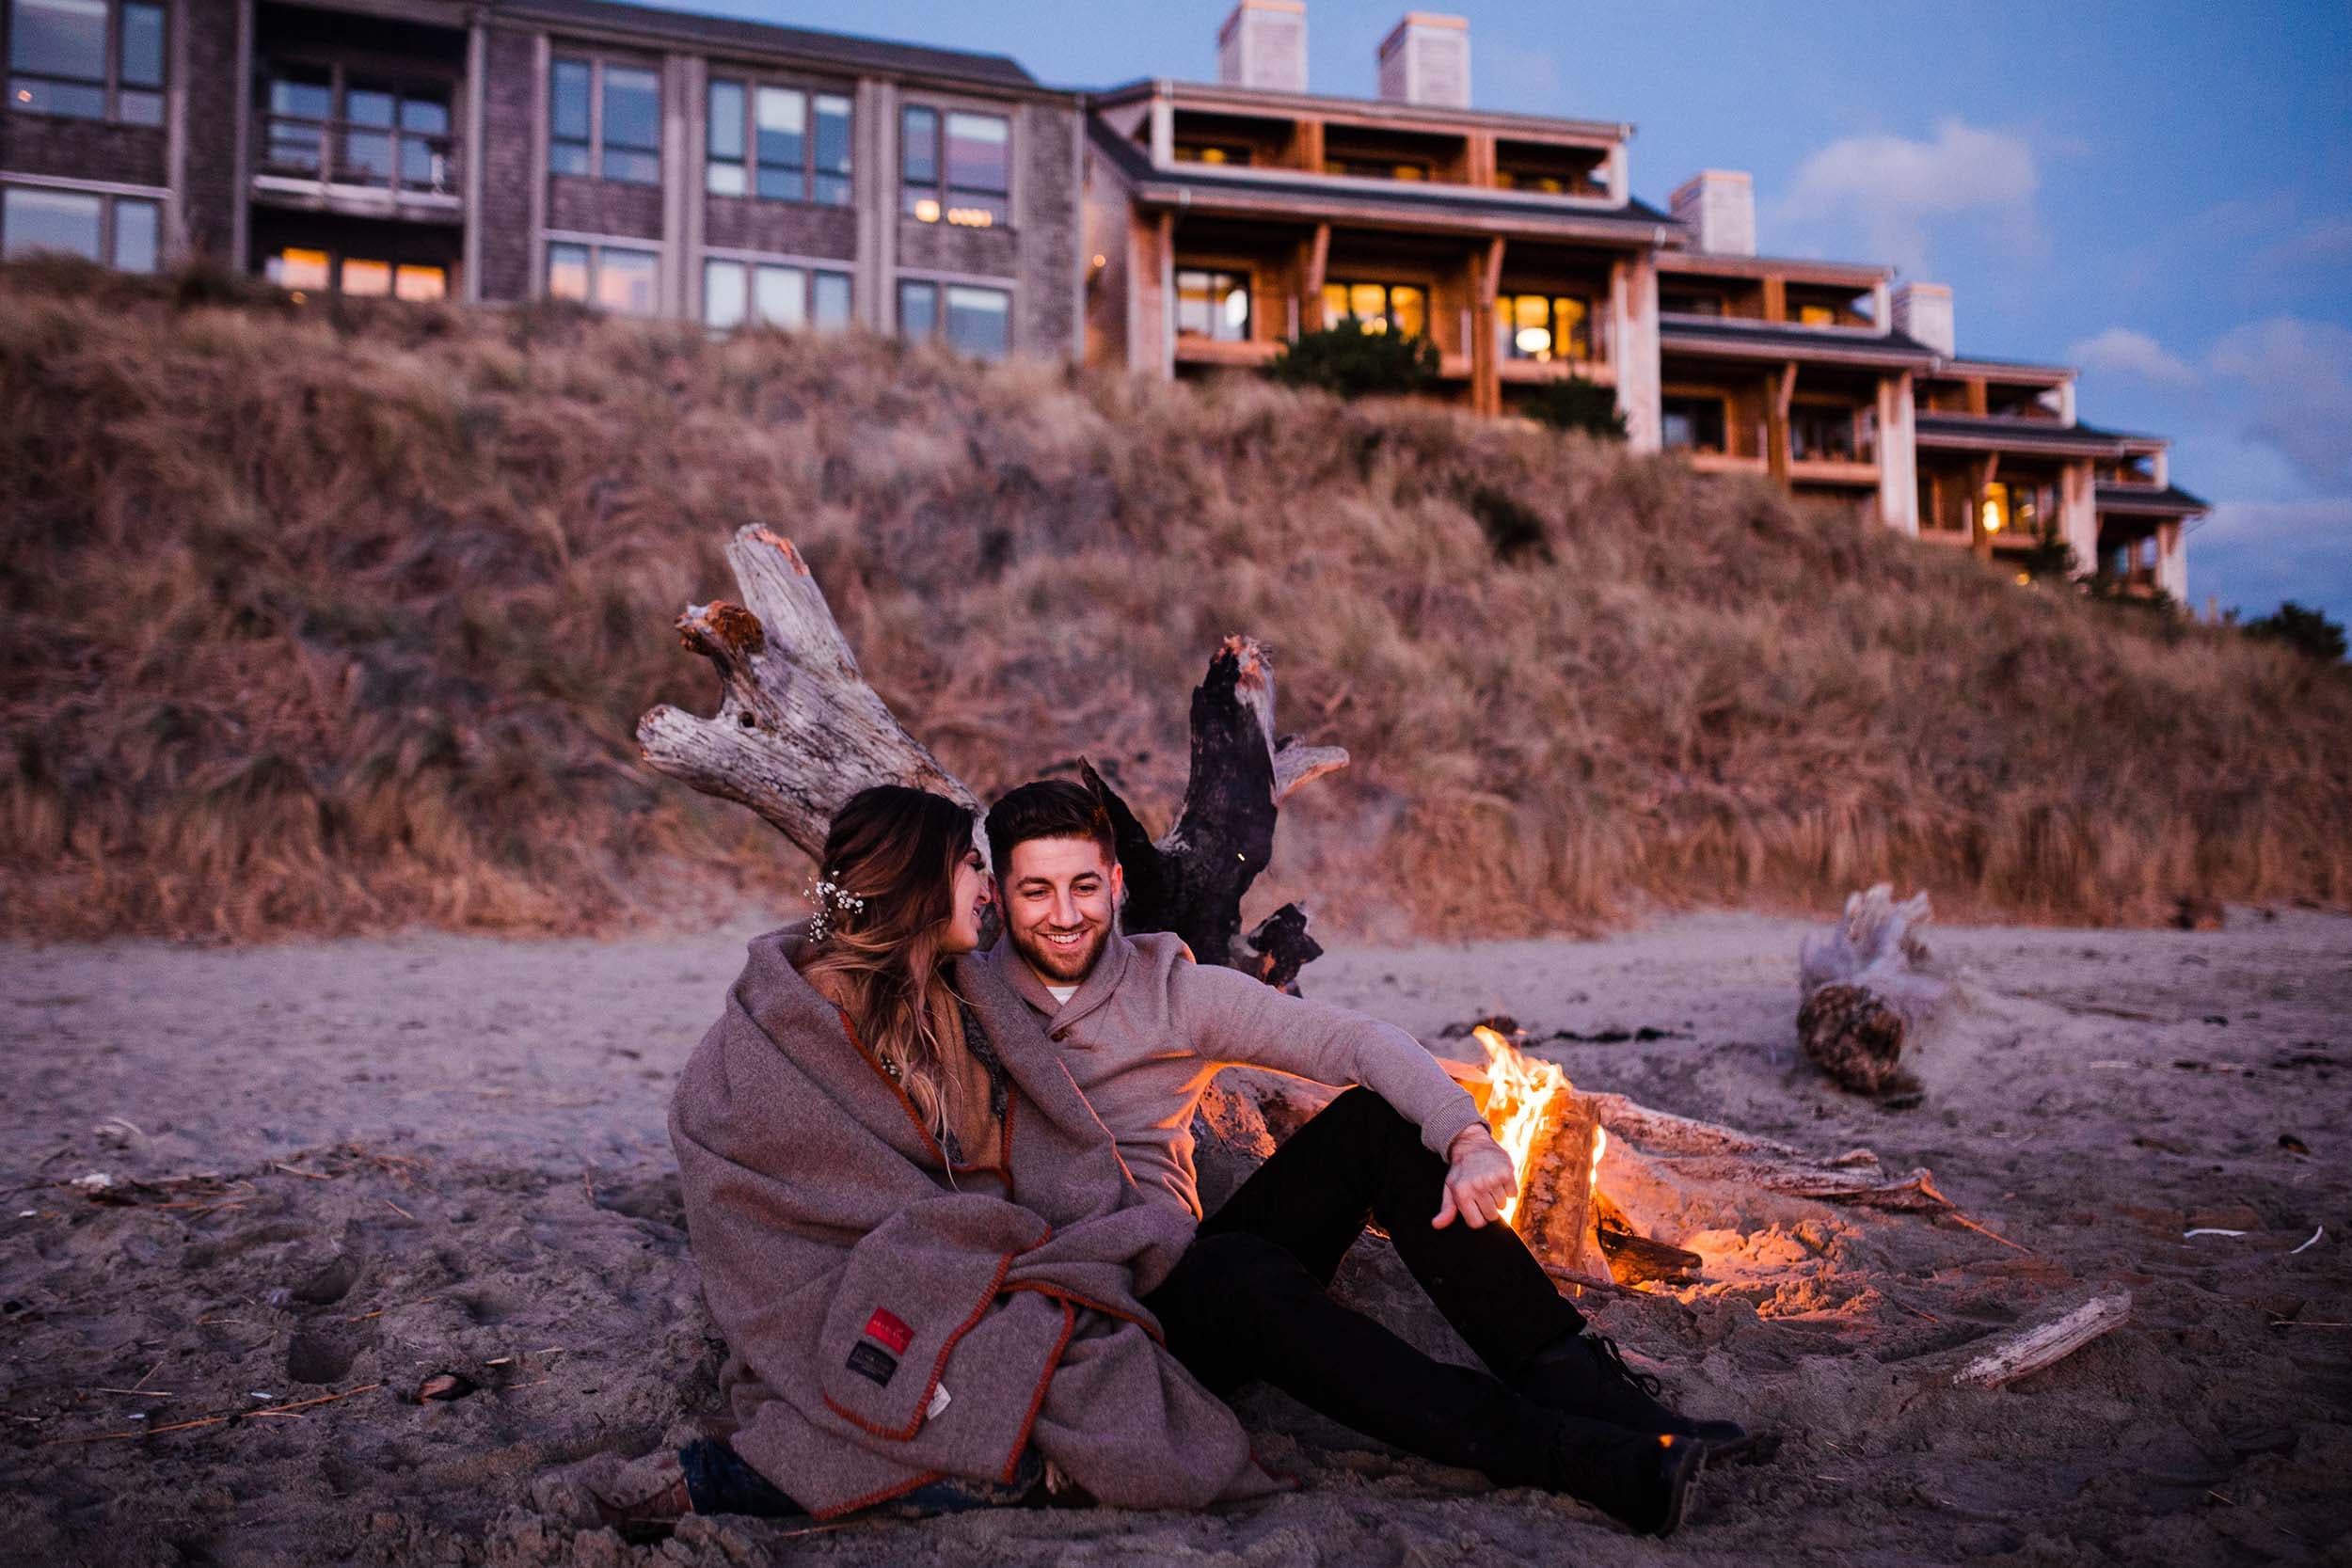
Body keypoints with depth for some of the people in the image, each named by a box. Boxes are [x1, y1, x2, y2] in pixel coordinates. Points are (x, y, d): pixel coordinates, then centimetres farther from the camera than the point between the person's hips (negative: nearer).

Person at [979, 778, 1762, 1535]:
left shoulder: (1175, 990, 4)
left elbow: (1359, 1041, -7)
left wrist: (1467, 1139, -24)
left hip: (1179, 1274, 4)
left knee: (1374, 1120, -15)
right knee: (1245, 1270, -36)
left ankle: (1583, 1387, -21)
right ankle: (1587, 1459, -41)